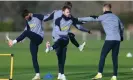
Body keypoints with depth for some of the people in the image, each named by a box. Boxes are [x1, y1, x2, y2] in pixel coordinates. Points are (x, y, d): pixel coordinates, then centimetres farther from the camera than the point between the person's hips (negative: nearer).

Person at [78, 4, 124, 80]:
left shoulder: (104, 16, 2)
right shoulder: (116, 17, 19)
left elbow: (91, 18, 1)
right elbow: (122, 27, 32)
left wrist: (79, 19, 8)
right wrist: (121, 36, 47)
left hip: (110, 39, -5)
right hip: (118, 39, 6)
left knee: (103, 56, -1)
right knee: (115, 58, 6)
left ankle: (99, 74, -10)